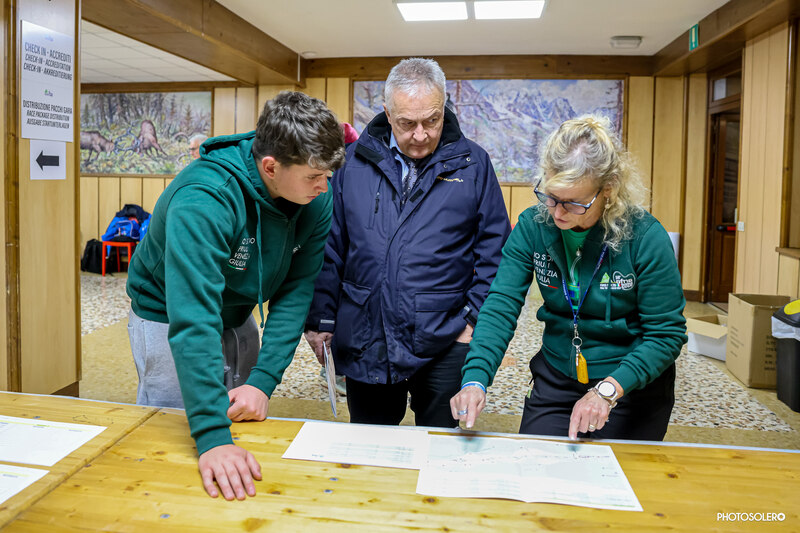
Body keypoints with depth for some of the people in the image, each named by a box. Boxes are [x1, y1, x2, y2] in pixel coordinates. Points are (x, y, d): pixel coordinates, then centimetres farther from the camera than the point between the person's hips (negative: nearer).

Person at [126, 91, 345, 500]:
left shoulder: (316, 198, -17)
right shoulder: (203, 199, -36)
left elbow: (297, 290, -14)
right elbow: (192, 317, -42)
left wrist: (264, 379, -24)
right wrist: (212, 437, -46)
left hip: (237, 319, 5)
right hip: (171, 323, -5)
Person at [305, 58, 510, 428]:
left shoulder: (472, 164, 0)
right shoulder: (354, 161, 3)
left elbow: (493, 251, 2)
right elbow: (329, 247, 5)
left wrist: (475, 318, -5)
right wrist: (321, 319, 2)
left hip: (444, 345, -1)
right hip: (364, 342, 2)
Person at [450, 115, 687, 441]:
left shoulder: (645, 237, -20)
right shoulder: (532, 225, -12)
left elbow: (666, 334, -15)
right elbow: (502, 305, -16)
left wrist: (608, 390, -28)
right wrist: (475, 379, -31)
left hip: (633, 388, -2)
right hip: (554, 381, 3)